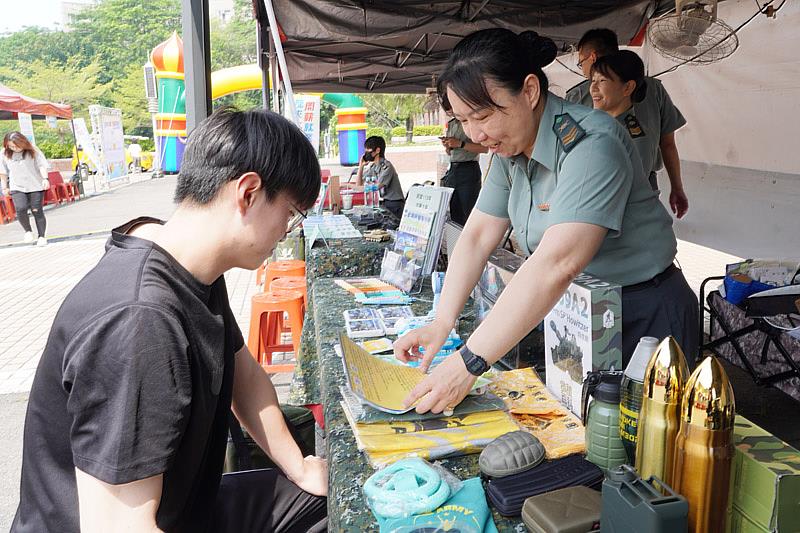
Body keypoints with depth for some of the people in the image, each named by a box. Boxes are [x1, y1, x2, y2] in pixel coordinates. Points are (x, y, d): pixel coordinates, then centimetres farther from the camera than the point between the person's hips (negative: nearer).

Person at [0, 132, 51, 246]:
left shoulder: (32, 151, -2)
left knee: (37, 211, -1)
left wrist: (45, 178, -19)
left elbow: (41, 165, -5)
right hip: (17, 187, 1)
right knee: (21, 209, -18)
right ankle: (28, 231, 5)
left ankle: (41, 237, 9)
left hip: (36, 186, -1)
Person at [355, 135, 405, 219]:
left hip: (394, 205, -7)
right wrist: (361, 166, 1)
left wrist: (352, 187, -11)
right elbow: (359, 185, 10)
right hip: (382, 203, 7)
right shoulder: (372, 167, 9)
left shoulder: (387, 167, -15)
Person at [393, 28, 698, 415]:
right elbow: (477, 237, -1)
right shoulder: (510, 150, 0)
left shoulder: (592, 146, -27)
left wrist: (470, 362, -40)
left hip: (643, 318, -7)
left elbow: (556, 265, -38)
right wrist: (441, 323, -13)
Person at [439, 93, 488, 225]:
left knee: (468, 213, -8)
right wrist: (447, 146, 2)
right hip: (452, 170, 7)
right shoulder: (451, 123, 16)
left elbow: (485, 148, -15)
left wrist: (460, 144, -18)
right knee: (453, 215, 7)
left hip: (469, 170, -7)